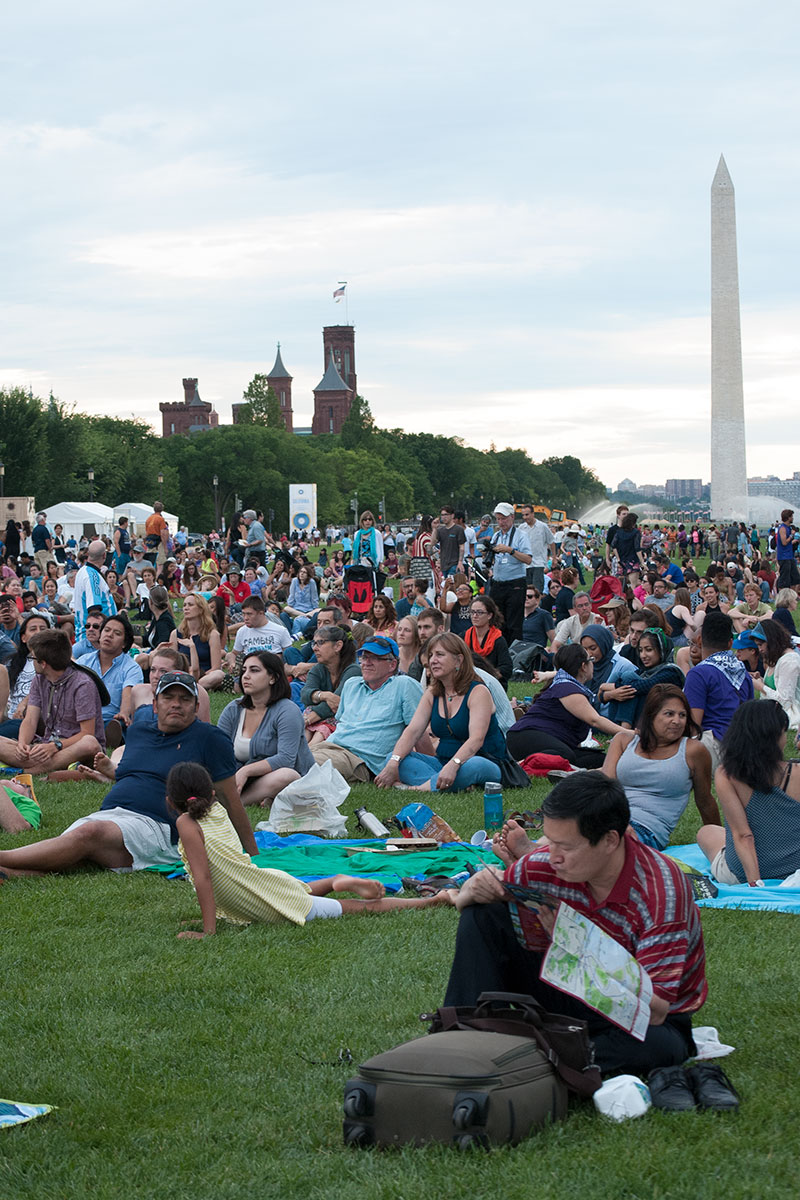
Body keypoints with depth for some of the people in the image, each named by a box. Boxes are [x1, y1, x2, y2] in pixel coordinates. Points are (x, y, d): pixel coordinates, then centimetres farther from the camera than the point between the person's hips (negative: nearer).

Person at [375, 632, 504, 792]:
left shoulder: (478, 692, -10)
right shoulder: (432, 693, 10)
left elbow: (476, 739, -24)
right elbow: (413, 730, -2)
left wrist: (453, 766, -42)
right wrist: (393, 763, -21)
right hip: (442, 763, 7)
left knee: (474, 767, -42)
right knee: (393, 758, -15)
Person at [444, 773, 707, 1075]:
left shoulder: (660, 893, -29)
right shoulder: (548, 865, -14)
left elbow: (653, 1011, -34)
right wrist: (476, 889, -22)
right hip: (580, 993, 5)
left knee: (657, 1046, -43)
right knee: (482, 916, -7)